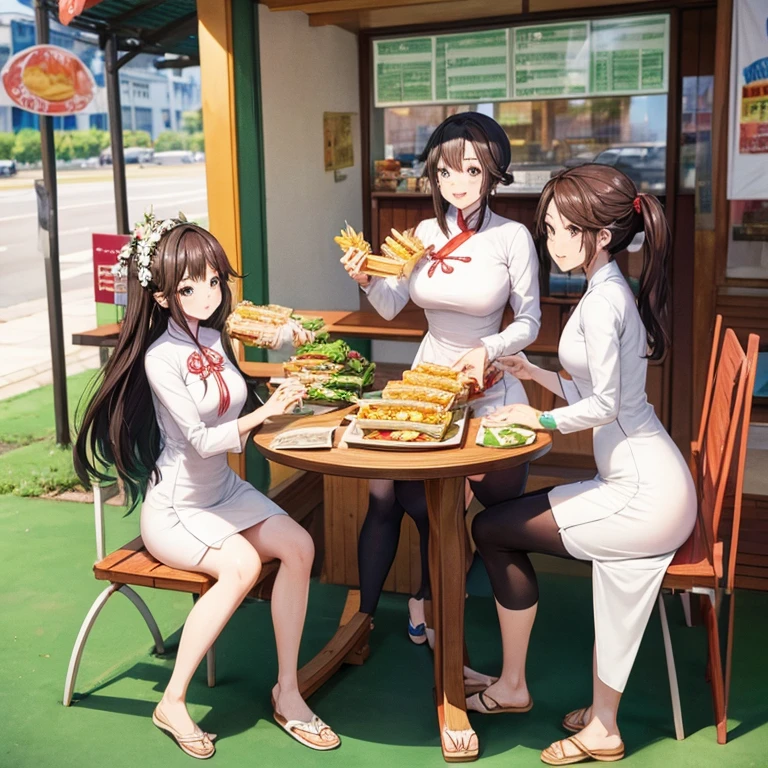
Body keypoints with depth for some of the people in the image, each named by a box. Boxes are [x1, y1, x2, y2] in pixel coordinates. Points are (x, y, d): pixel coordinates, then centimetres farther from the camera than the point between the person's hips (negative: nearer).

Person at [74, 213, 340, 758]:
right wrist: (263, 413, -29)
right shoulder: (162, 357, -19)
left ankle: (287, 691, -6)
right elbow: (202, 440, -21)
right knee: (241, 566, -30)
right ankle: (173, 702, -14)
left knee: (298, 545, -16)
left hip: (225, 490, 7)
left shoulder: (214, 337, 2)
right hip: (175, 508, -7)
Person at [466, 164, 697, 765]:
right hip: (640, 482, 11)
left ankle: (512, 686, 17)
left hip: (643, 493, -10)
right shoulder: (610, 291, 14)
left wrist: (541, 418, -5)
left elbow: (602, 405, -19)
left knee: (490, 528, -4)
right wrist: (536, 373, 14)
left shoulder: (603, 300, -17)